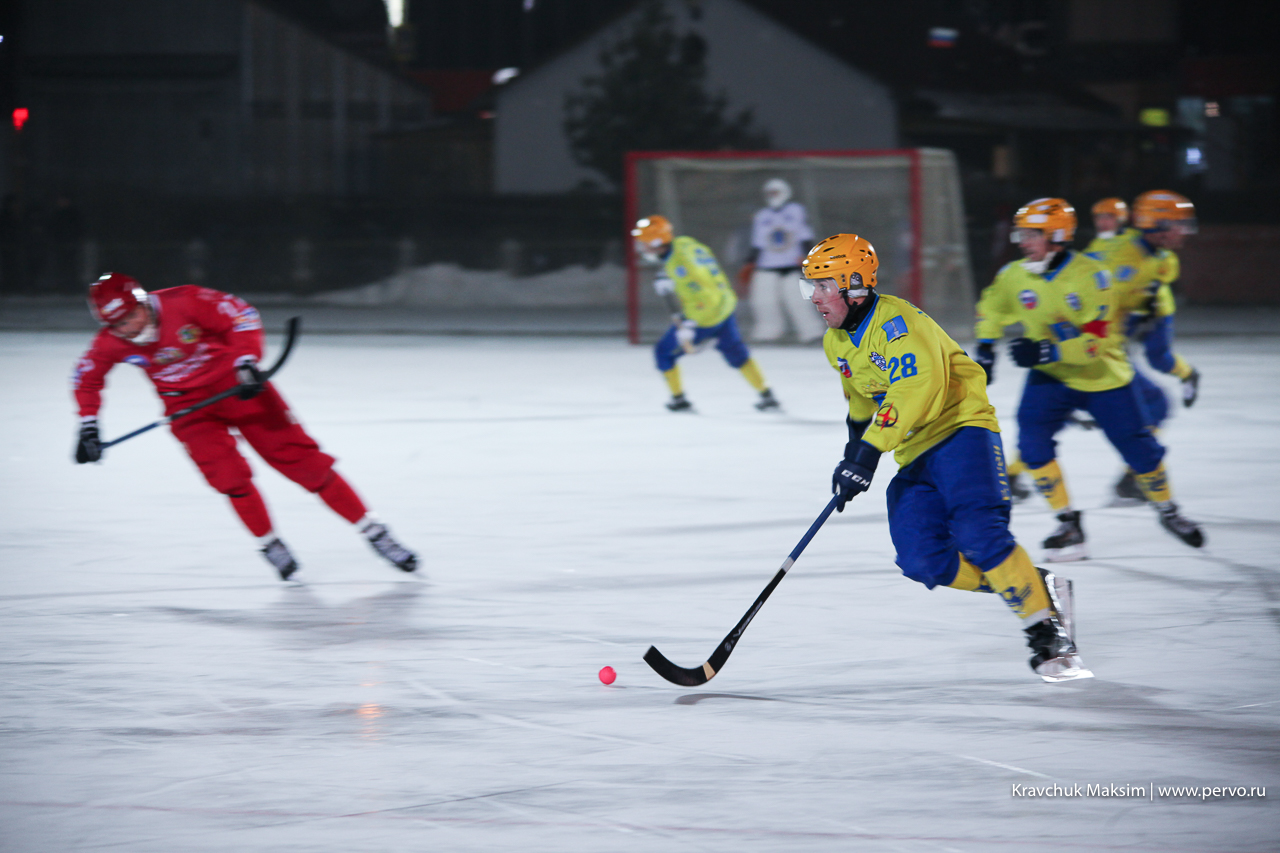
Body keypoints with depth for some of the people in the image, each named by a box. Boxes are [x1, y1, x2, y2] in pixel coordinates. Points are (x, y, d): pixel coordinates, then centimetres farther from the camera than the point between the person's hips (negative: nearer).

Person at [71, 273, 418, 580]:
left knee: (300, 458, -5)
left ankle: (375, 532, 0)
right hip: (188, 405, 3)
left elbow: (242, 316, -19)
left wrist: (247, 362, -30)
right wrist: (88, 426, 0)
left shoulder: (185, 303, -26)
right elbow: (87, 377, 5)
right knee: (228, 474, -20)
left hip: (235, 385, -3)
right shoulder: (111, 343, -13)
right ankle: (270, 544, 3)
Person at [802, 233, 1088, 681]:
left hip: (960, 429, -8)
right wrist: (853, 448, 30)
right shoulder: (836, 343, 12)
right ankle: (1038, 588, -2)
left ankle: (1047, 632, -22)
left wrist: (870, 451, -35)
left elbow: (918, 391, -32)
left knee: (978, 535, -28)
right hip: (915, 456, 8)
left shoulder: (896, 321, -18)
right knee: (924, 563, -12)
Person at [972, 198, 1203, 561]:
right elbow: (991, 308, 14)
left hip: (1102, 377, -3)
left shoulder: (1089, 275, -24)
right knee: (1032, 440, -19)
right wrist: (985, 348, 4)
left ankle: (1168, 512, 33)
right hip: (1051, 378, 3)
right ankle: (1068, 526, -7)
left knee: (1140, 449, 5)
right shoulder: (1014, 276, -9)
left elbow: (1096, 339, -29)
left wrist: (1047, 351, -38)